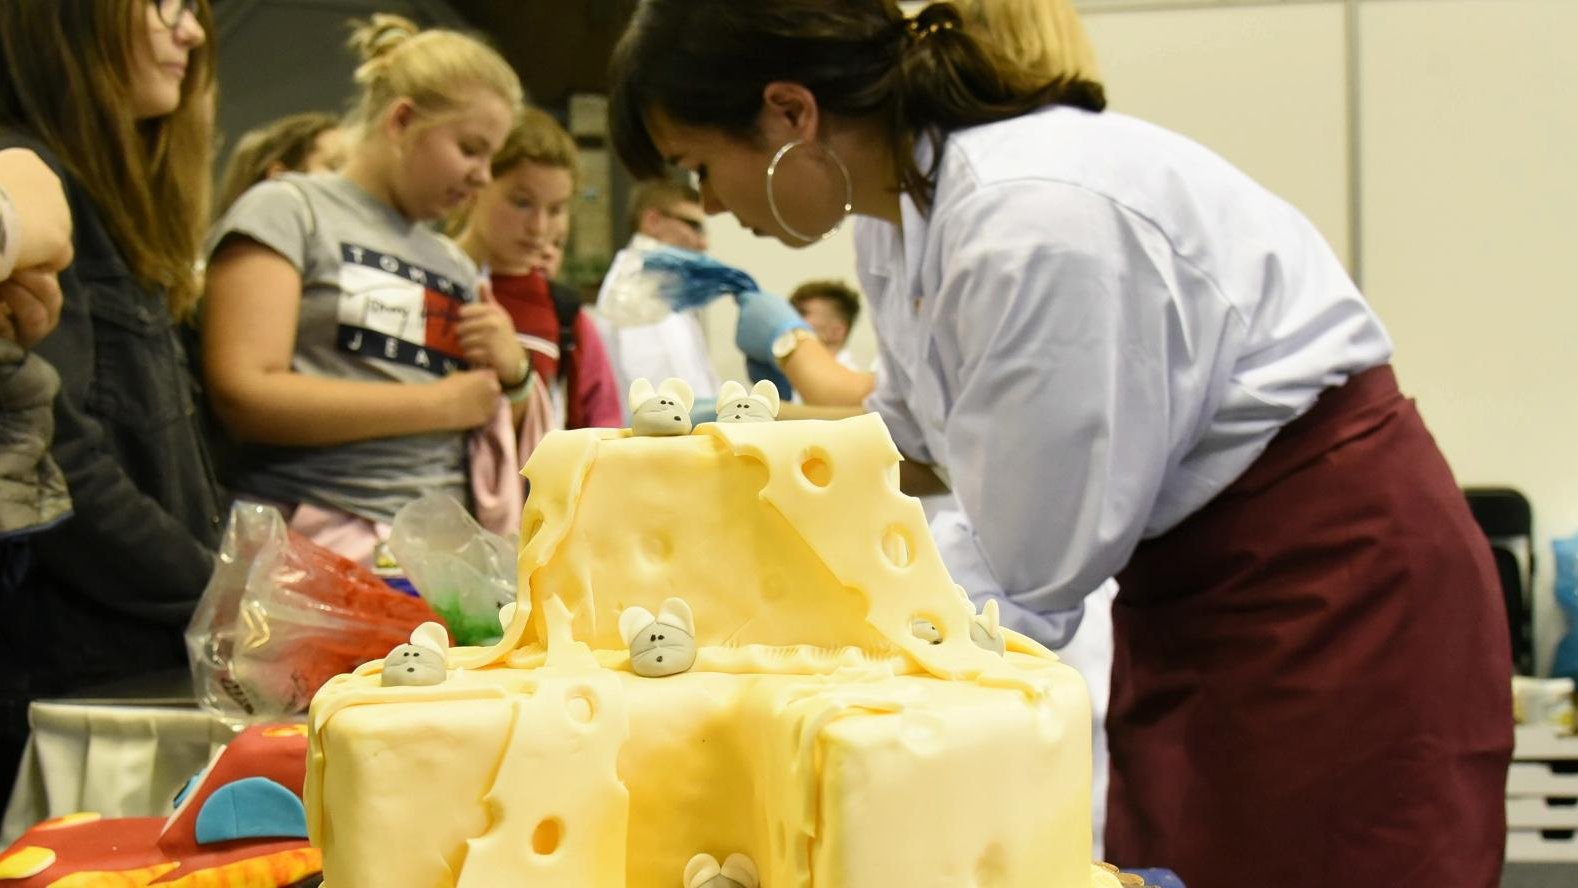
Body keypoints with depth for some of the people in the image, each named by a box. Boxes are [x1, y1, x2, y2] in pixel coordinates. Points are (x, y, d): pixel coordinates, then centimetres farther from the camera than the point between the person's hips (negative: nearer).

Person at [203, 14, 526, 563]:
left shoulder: (457, 266, 19)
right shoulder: (289, 209, 2)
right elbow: (242, 397, -11)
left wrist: (511, 373, 4)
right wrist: (441, 404, -6)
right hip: (316, 542, -5)